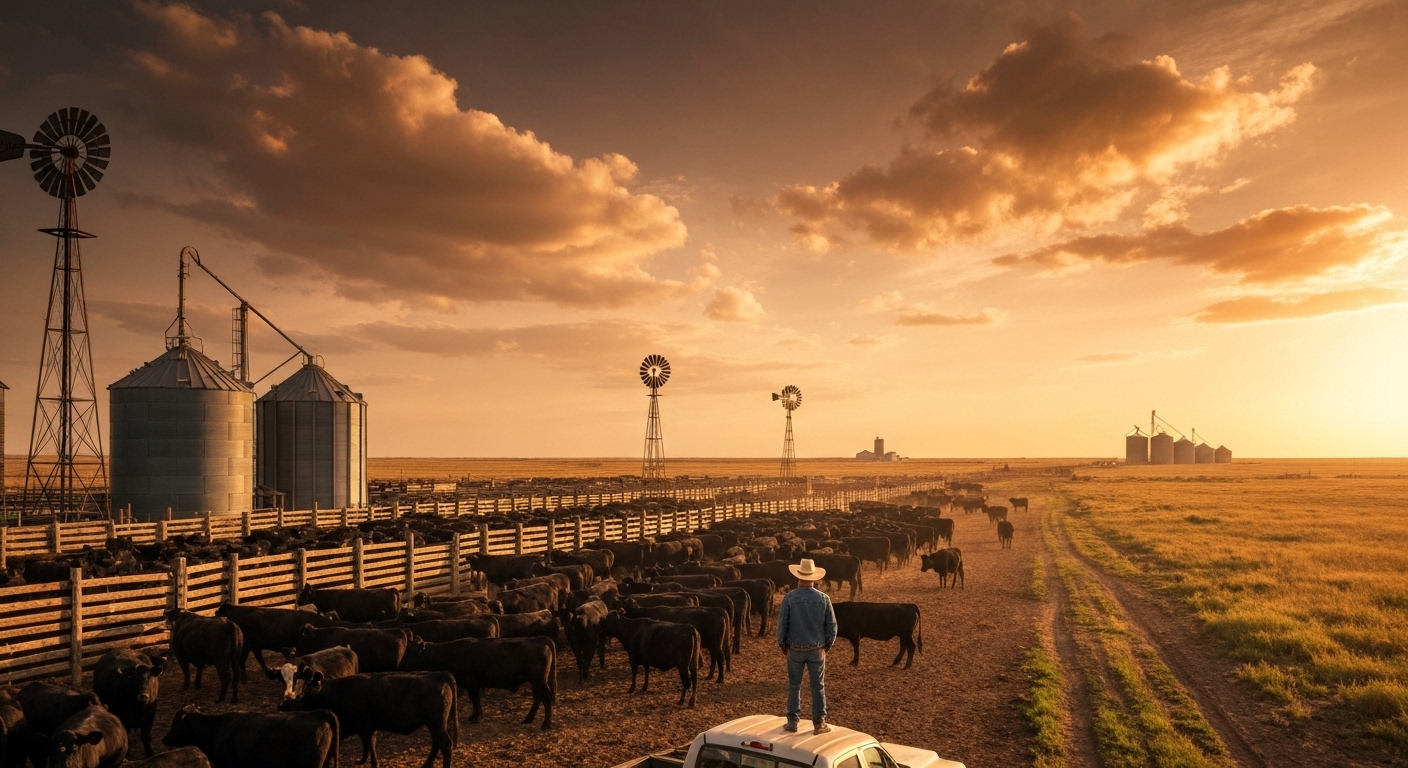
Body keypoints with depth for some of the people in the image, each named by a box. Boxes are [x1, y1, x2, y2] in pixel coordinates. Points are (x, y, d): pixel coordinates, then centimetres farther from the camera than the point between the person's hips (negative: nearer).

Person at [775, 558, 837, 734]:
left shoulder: (789, 598, -11)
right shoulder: (823, 598, -6)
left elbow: (782, 624, -6)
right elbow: (832, 625, -1)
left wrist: (782, 643, 9)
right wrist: (828, 644, 13)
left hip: (795, 648, -1)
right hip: (817, 649, 1)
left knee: (794, 685, 12)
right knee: (818, 686, 10)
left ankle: (793, 722, 17)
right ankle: (819, 723, 14)